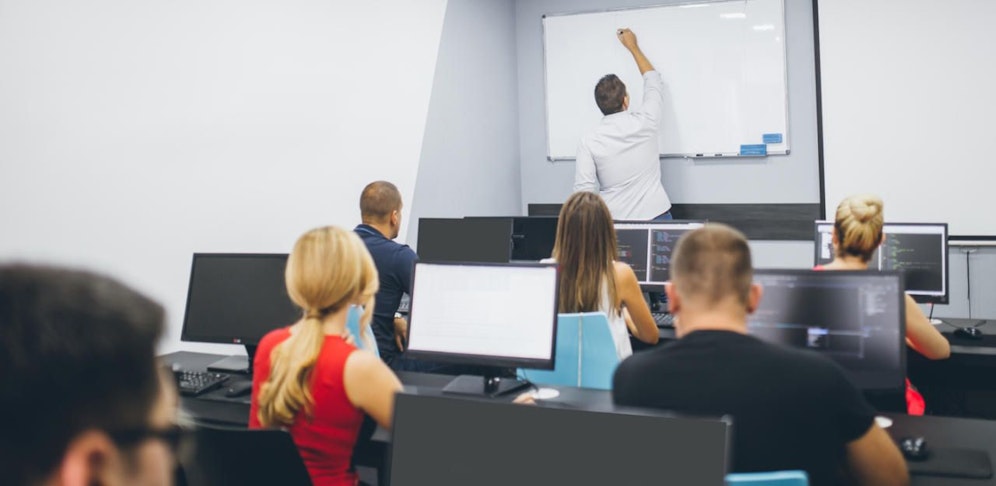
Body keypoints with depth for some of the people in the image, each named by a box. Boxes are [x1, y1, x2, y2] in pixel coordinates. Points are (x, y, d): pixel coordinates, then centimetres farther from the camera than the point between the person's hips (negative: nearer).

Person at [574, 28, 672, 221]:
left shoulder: (588, 142, -8)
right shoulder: (644, 121, -4)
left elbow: (584, 192, -11)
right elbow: (653, 82, 16)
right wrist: (633, 46, 27)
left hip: (615, 222, -1)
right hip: (656, 216, 1)